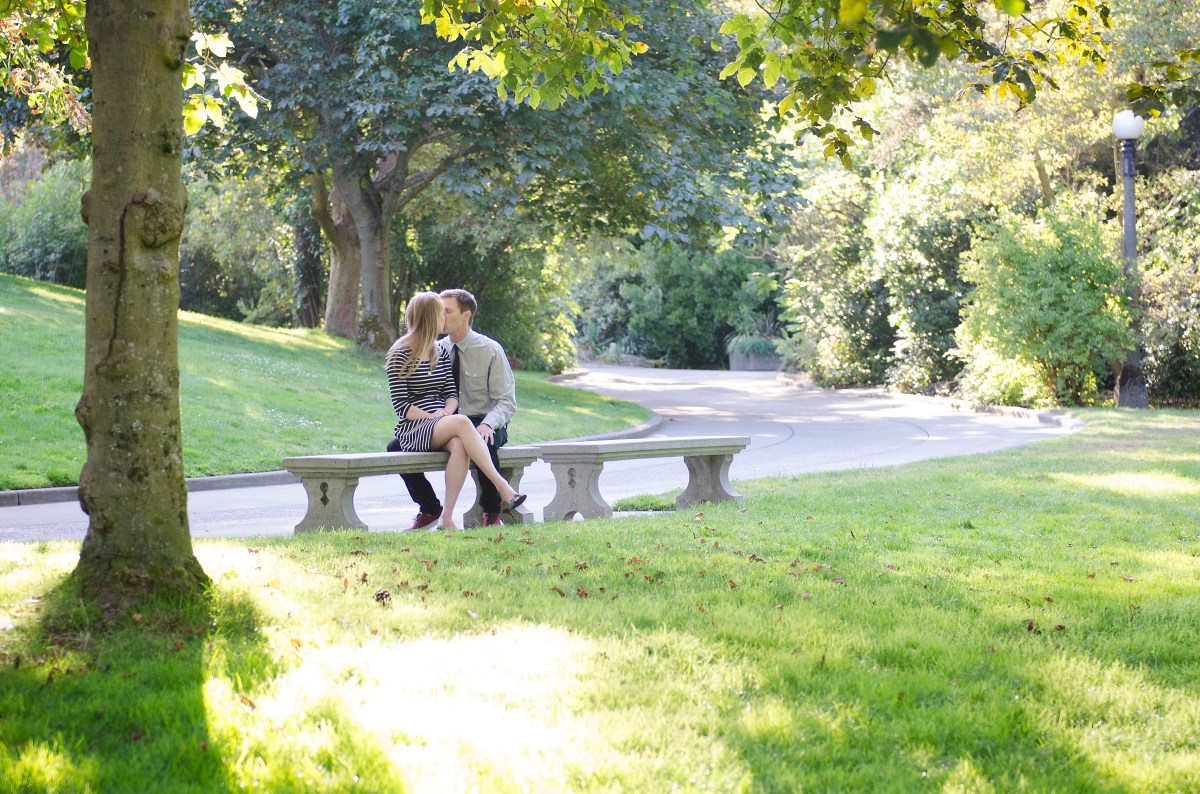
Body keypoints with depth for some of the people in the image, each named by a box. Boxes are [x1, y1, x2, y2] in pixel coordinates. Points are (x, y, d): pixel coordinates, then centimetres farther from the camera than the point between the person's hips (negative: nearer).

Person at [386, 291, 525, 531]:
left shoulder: (442, 352, 18)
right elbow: (400, 404, -7)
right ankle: (502, 487, -35)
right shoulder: (400, 354, -2)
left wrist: (445, 414, -8)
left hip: (441, 426, 5)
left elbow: (452, 394, 13)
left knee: (460, 445, -33)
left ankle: (447, 518, -33)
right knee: (462, 422, -34)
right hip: (412, 431, -5)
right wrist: (430, 417, -17)